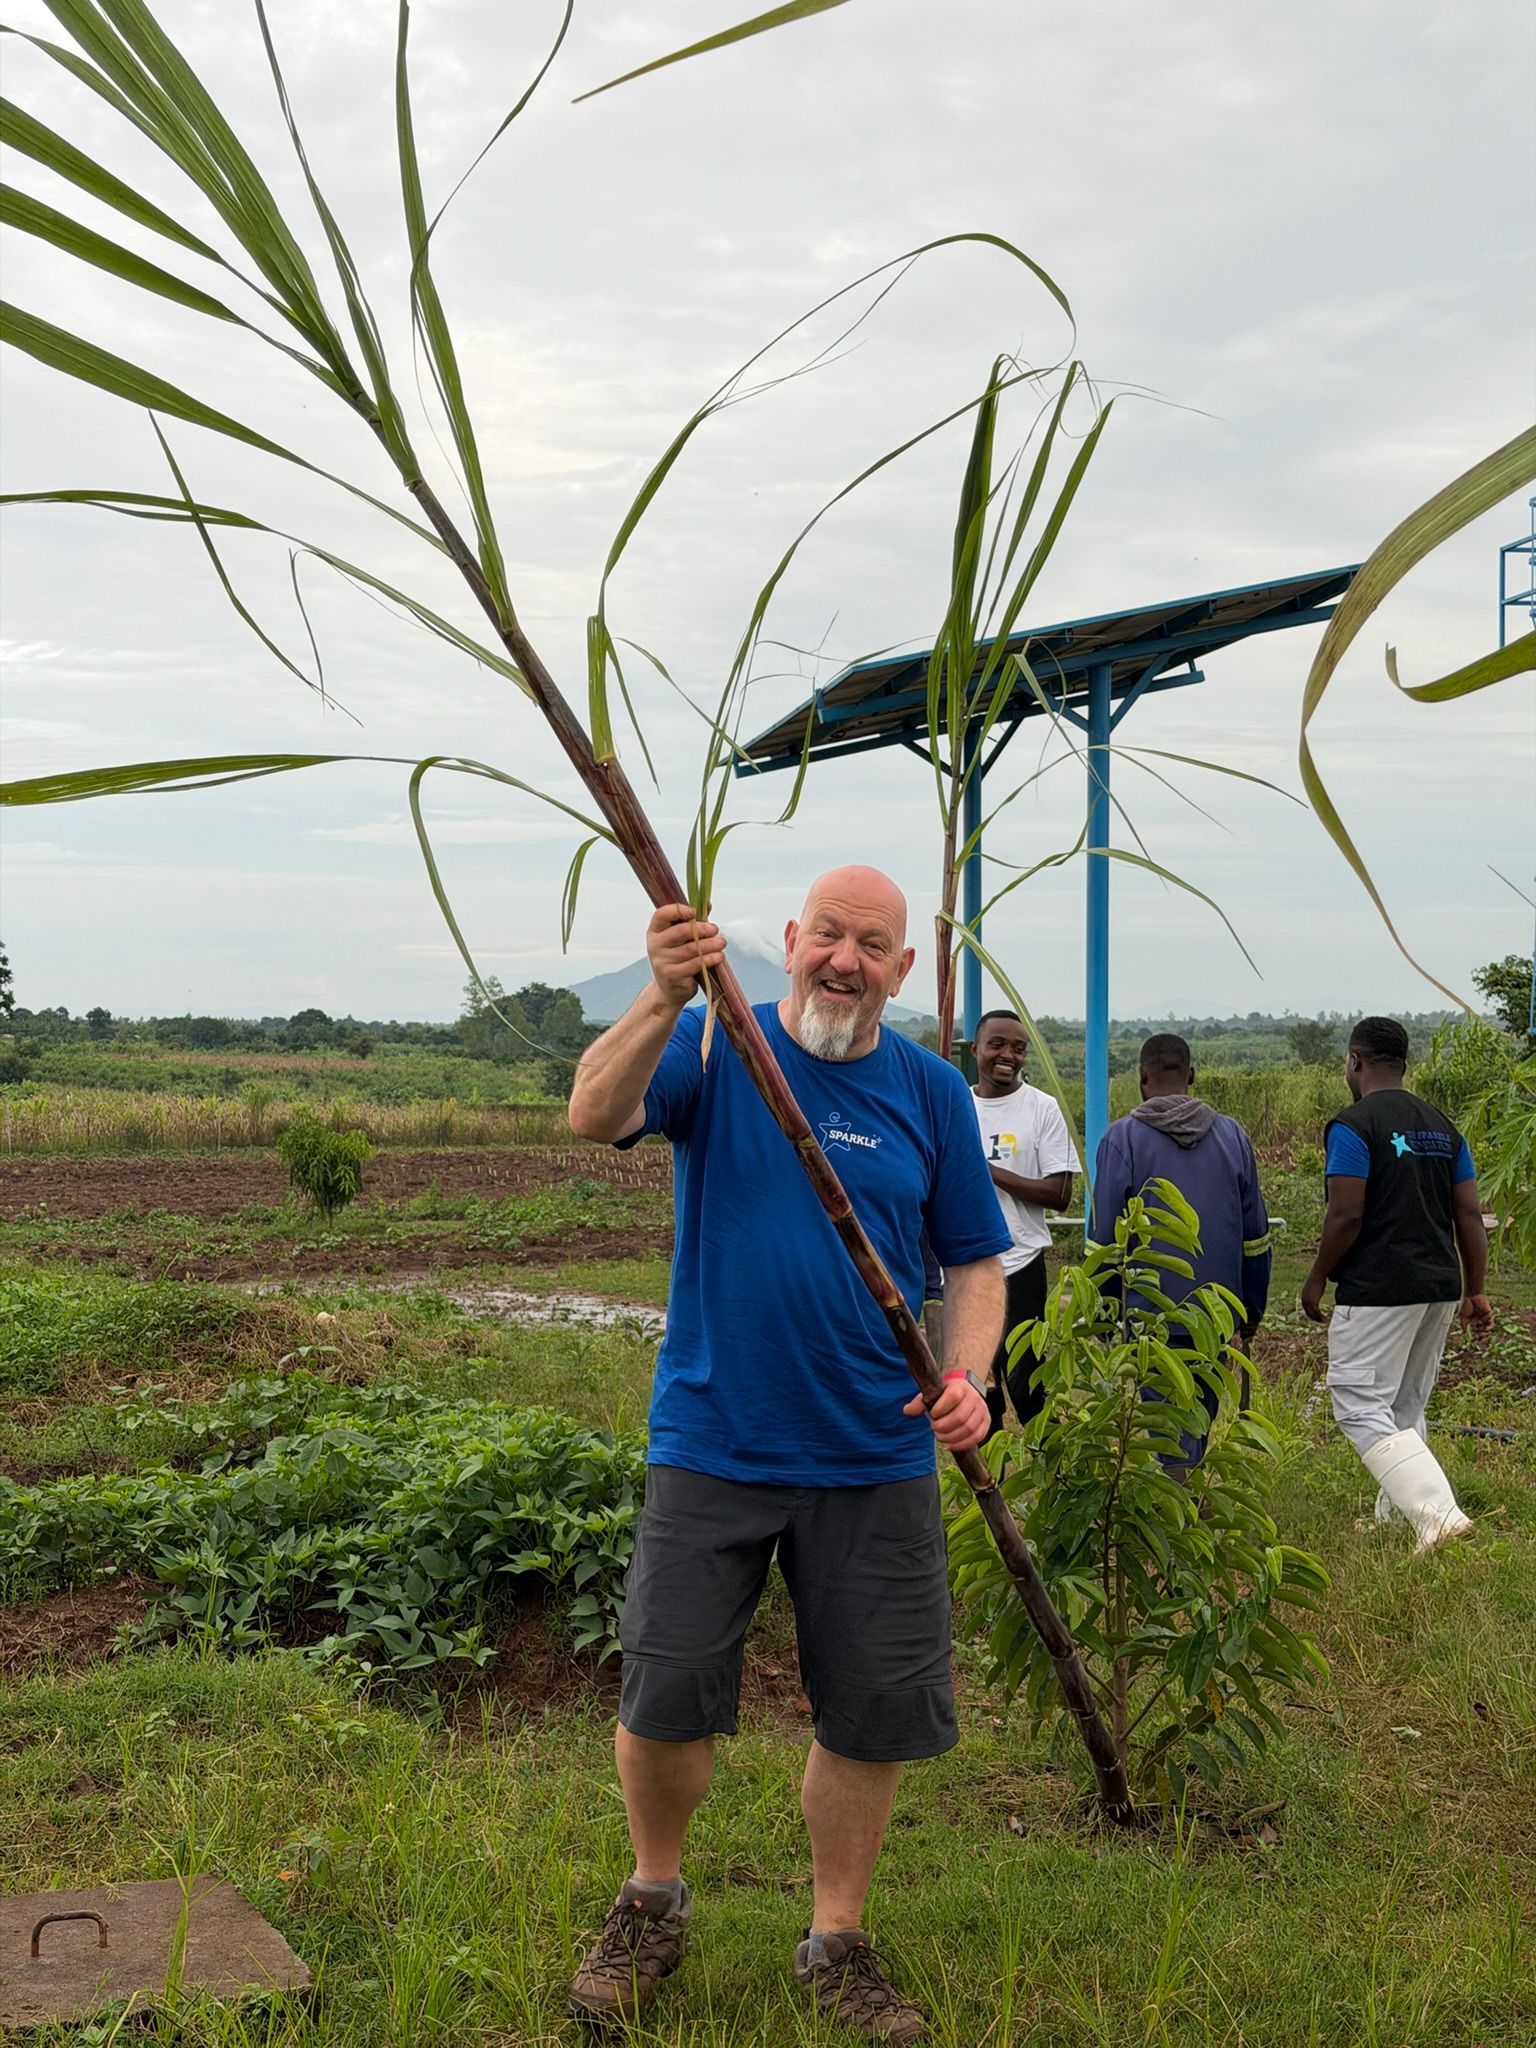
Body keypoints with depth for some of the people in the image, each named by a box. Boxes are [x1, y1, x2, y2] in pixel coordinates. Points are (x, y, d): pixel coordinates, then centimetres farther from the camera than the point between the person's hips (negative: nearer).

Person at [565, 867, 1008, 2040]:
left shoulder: (932, 1093, 3)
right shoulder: (713, 1048, -3)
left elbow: (976, 1261, 9)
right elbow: (593, 1116, -22)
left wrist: (966, 1376, -10)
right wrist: (667, 1000, -39)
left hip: (876, 1461, 2)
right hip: (712, 1446, -2)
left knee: (873, 1714, 8)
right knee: (664, 1697, 2)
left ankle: (838, 1943, 30)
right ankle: (653, 1903, 30)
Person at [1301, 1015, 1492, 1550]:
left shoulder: (1352, 1126, -10)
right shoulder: (1442, 1127, 12)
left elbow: (1346, 1217, -16)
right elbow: (1470, 1215, 10)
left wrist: (1317, 1279, -3)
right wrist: (1474, 1289, 15)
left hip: (1377, 1290, -8)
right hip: (1440, 1286, 8)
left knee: (1361, 1407, -6)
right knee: (1405, 1410, 18)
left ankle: (1438, 1514, -18)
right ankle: (1394, 1518, 23)